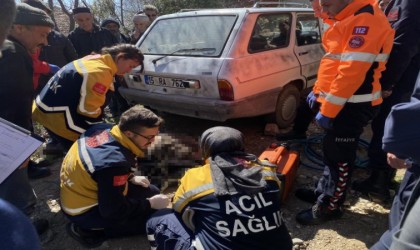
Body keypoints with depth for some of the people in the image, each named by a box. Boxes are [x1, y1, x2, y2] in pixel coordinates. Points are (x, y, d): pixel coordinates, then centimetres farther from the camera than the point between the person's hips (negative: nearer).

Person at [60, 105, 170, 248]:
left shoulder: (104, 129, -11)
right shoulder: (115, 162, -36)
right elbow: (113, 211, -26)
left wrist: (130, 178, 5)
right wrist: (150, 204, -15)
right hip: (83, 211, -8)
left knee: (151, 191, 12)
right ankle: (90, 231, -5)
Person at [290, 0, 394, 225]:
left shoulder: (365, 21, -19)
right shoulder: (347, 20, 15)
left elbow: (351, 72, -26)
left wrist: (327, 110, -24)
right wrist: (318, 91, 19)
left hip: (353, 105, -10)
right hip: (343, 102, 10)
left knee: (339, 157, 0)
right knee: (332, 151, 18)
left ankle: (329, 207, 14)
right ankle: (324, 192, 33)